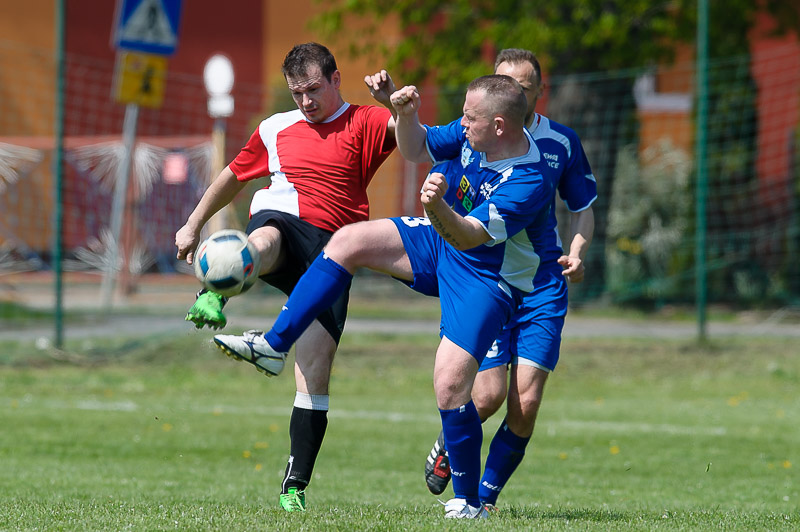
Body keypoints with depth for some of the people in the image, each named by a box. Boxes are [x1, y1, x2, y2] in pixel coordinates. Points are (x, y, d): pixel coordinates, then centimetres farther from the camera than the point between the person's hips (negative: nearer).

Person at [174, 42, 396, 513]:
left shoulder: (363, 124, 10)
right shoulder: (276, 129, 22)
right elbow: (234, 176, 36)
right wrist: (194, 225, 36)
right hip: (283, 221, 2)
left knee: (316, 365, -9)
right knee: (263, 243, -40)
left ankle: (296, 486, -3)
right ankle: (213, 300, -70)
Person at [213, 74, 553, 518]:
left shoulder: (529, 183, -32)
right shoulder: (472, 133, -10)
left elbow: (468, 237, -37)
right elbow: (415, 150, 4)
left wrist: (437, 207, -57)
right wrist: (406, 116, -16)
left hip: (485, 278, -8)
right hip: (437, 242, 8)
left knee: (450, 386, -18)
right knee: (348, 240, -7)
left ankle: (468, 501, 1)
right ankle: (273, 344, -2)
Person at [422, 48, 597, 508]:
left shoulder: (562, 142, 6)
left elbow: (583, 207, 17)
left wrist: (577, 253, -1)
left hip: (543, 283, 2)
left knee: (526, 405, -6)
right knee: (489, 395, -11)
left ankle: (487, 496, 12)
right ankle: (448, 446, 23)